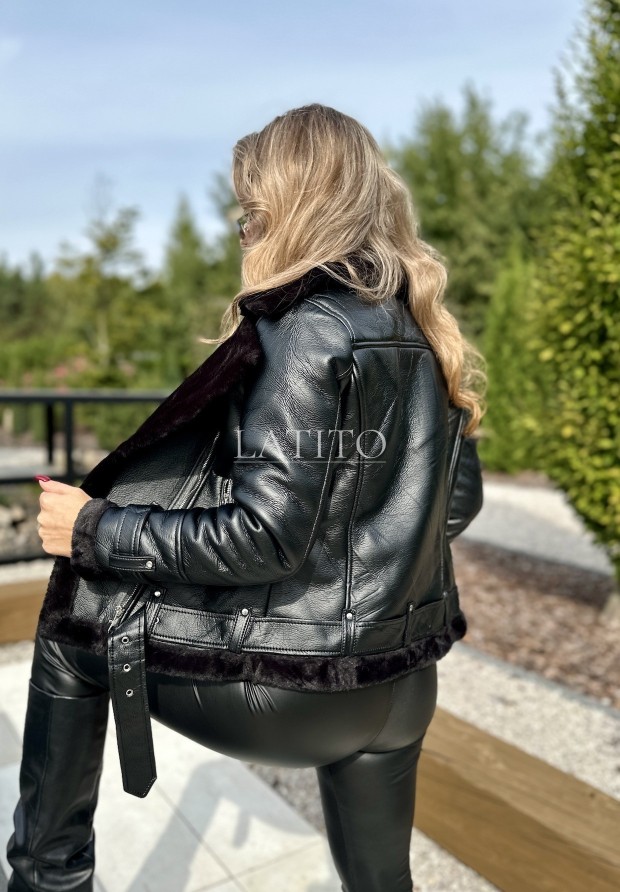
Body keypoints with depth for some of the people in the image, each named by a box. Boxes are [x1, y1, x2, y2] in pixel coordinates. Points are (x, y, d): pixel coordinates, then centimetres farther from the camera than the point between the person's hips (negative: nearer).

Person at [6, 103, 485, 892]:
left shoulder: (313, 330, -18)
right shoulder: (423, 331, 6)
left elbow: (265, 536, -22)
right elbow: (460, 499, 11)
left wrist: (95, 530, -12)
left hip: (301, 678, -8)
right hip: (402, 679, 8)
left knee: (75, 616, 11)